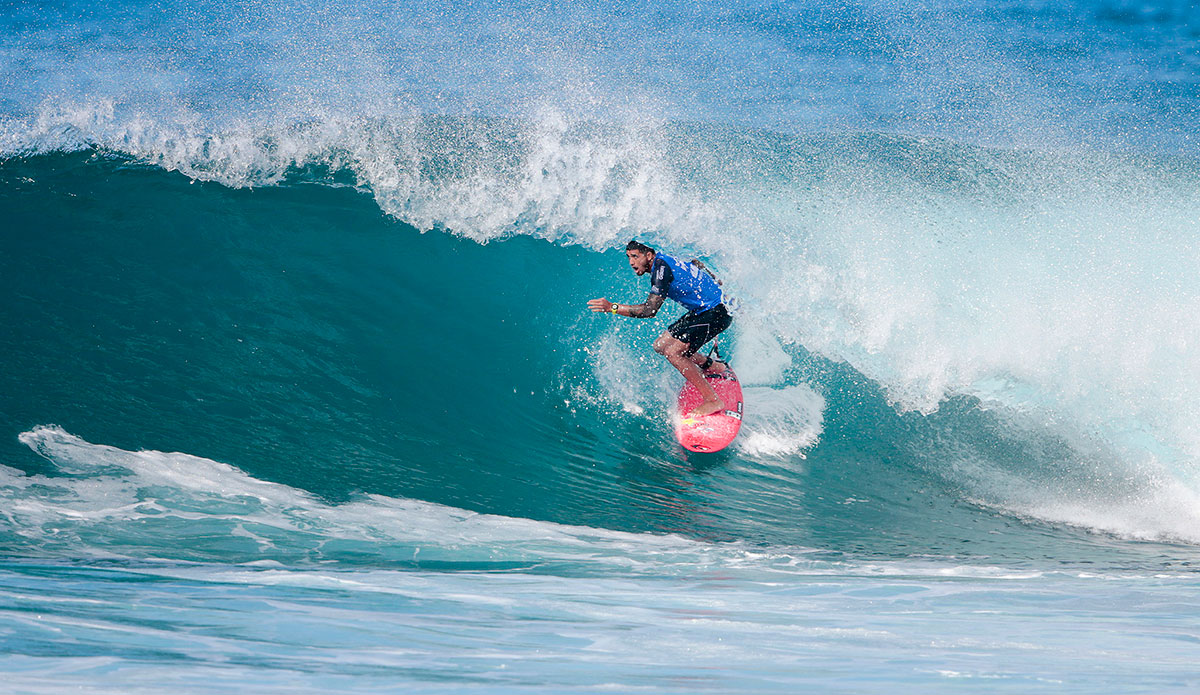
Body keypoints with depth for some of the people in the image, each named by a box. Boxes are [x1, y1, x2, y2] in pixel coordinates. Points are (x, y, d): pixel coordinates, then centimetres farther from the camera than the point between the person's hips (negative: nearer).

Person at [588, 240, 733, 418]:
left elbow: (649, 310, -25)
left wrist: (613, 308, -24)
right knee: (661, 346, 11)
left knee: (673, 353, -17)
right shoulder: (662, 263, 9)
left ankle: (713, 401, -13)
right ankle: (715, 367, 22)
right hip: (701, 310, 10)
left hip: (717, 312, -10)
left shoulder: (661, 267, -20)